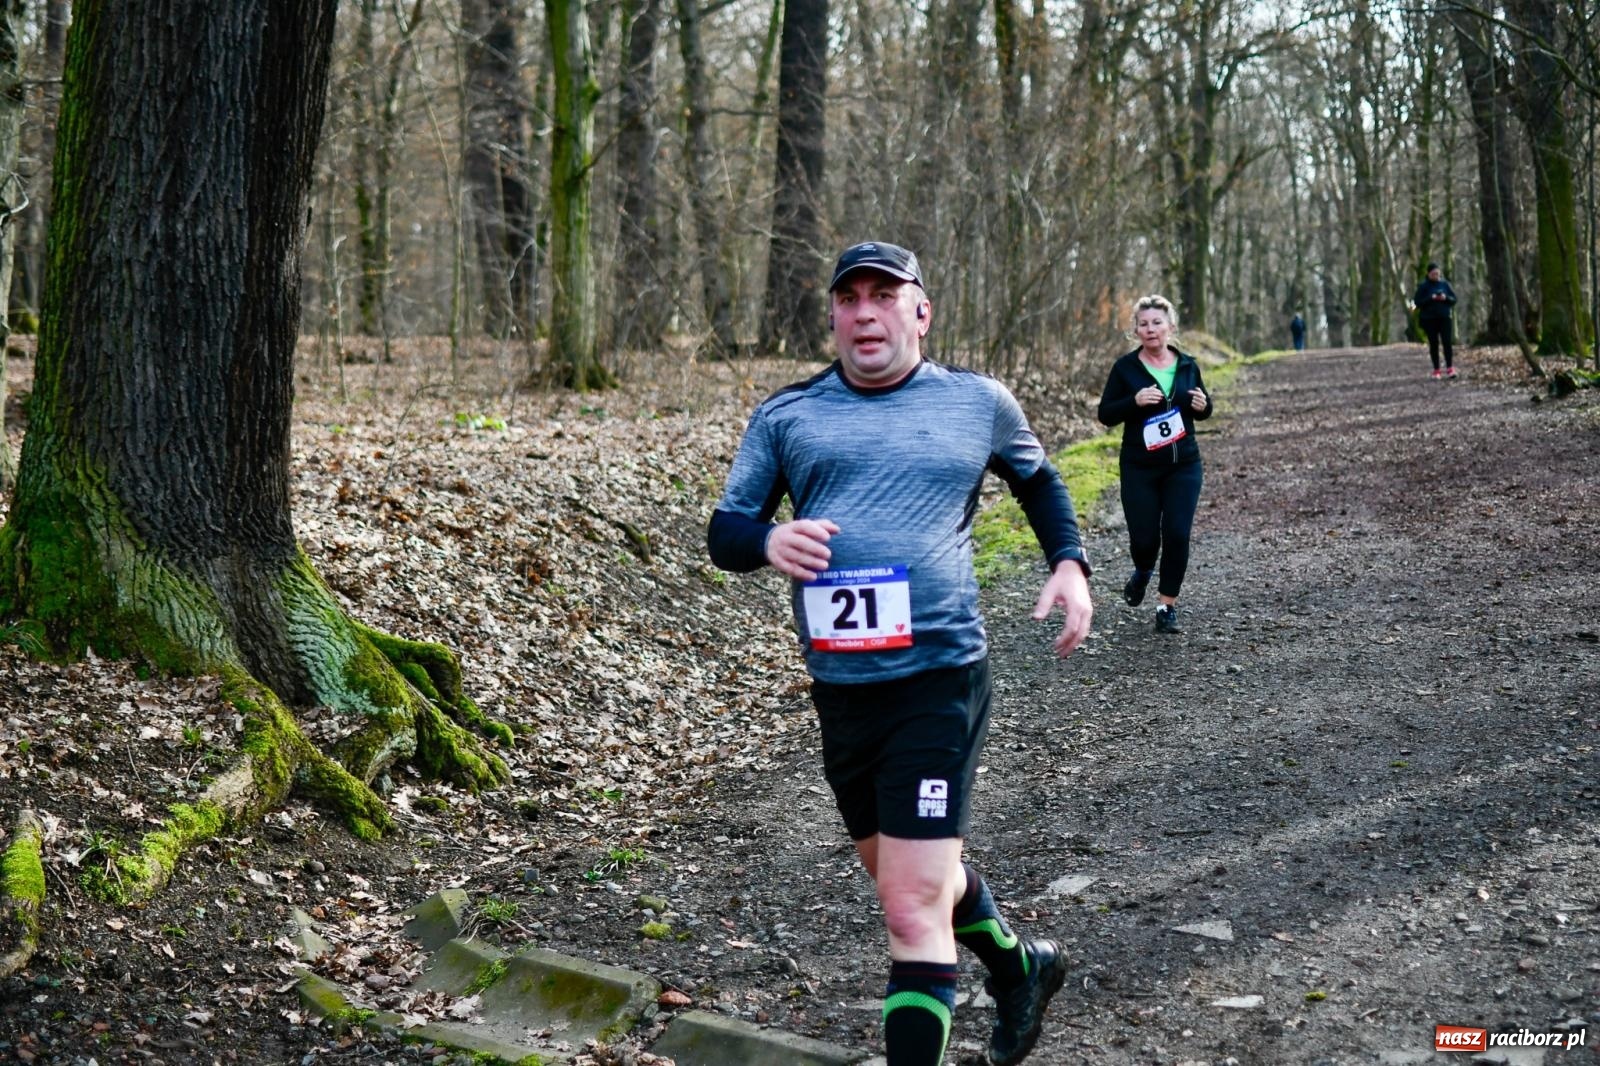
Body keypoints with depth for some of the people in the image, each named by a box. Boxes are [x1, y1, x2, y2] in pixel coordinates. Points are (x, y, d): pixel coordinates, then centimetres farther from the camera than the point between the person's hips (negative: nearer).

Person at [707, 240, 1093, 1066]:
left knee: (913, 907, -12)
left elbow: (1038, 478, 22)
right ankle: (1020, 968, 49)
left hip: (940, 680, -4)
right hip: (839, 686, 5)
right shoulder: (785, 416, 6)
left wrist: (1068, 562, 6)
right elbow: (724, 530, 7)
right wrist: (768, 540, -16)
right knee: (906, 873, 23)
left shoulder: (979, 403, 3)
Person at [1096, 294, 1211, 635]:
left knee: (1177, 534, -8)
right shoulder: (1126, 368, -3)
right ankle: (1143, 572, 37)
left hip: (1183, 466, 2)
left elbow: (1202, 410, 18)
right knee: (1144, 539, -1)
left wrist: (1203, 406, -6)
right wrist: (1135, 401, -21)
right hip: (1139, 468, -1)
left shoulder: (1188, 366, 5)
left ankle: (1168, 608, 5)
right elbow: (1106, 414, -3)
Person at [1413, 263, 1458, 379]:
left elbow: (1454, 299, 8)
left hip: (1444, 318, 1)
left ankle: (1450, 368, -8)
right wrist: (1430, 299, -18)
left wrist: (1446, 298, -13)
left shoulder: (1444, 284, 6)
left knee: (1447, 342, -9)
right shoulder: (1423, 286, 1)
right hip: (1429, 320, -1)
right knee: (1434, 344, 3)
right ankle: (1436, 371, 8)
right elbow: (1417, 302, -5)